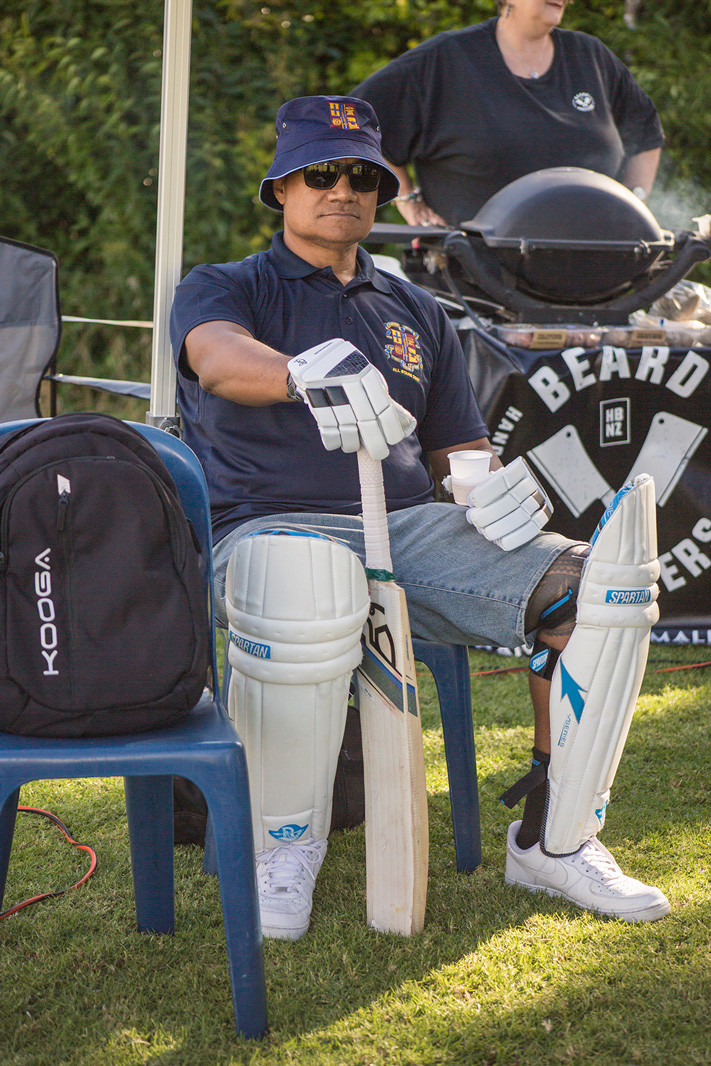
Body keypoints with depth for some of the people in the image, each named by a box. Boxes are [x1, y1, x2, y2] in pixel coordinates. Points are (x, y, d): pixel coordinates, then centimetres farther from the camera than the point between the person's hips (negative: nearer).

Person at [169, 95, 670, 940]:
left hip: (411, 524, 5)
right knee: (301, 607, -42)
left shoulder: (416, 314, 27)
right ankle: (285, 845, -18)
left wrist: (496, 482, -1)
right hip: (272, 525, -4)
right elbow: (219, 359, -14)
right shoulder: (221, 290, 12)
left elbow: (458, 446, 26)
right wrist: (312, 376, -37)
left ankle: (550, 838, -6)